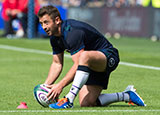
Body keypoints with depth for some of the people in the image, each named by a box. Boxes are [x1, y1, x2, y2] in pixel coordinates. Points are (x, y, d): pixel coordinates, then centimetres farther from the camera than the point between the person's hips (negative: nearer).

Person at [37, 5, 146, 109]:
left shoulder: (73, 32, -27)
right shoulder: (55, 37, 2)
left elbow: (78, 64, -32)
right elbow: (57, 64, 11)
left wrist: (60, 85, -36)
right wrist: (46, 86, -1)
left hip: (108, 57, -10)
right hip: (91, 66, 10)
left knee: (85, 56, -43)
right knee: (86, 103, -7)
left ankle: (69, 100, -39)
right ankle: (126, 96, 12)